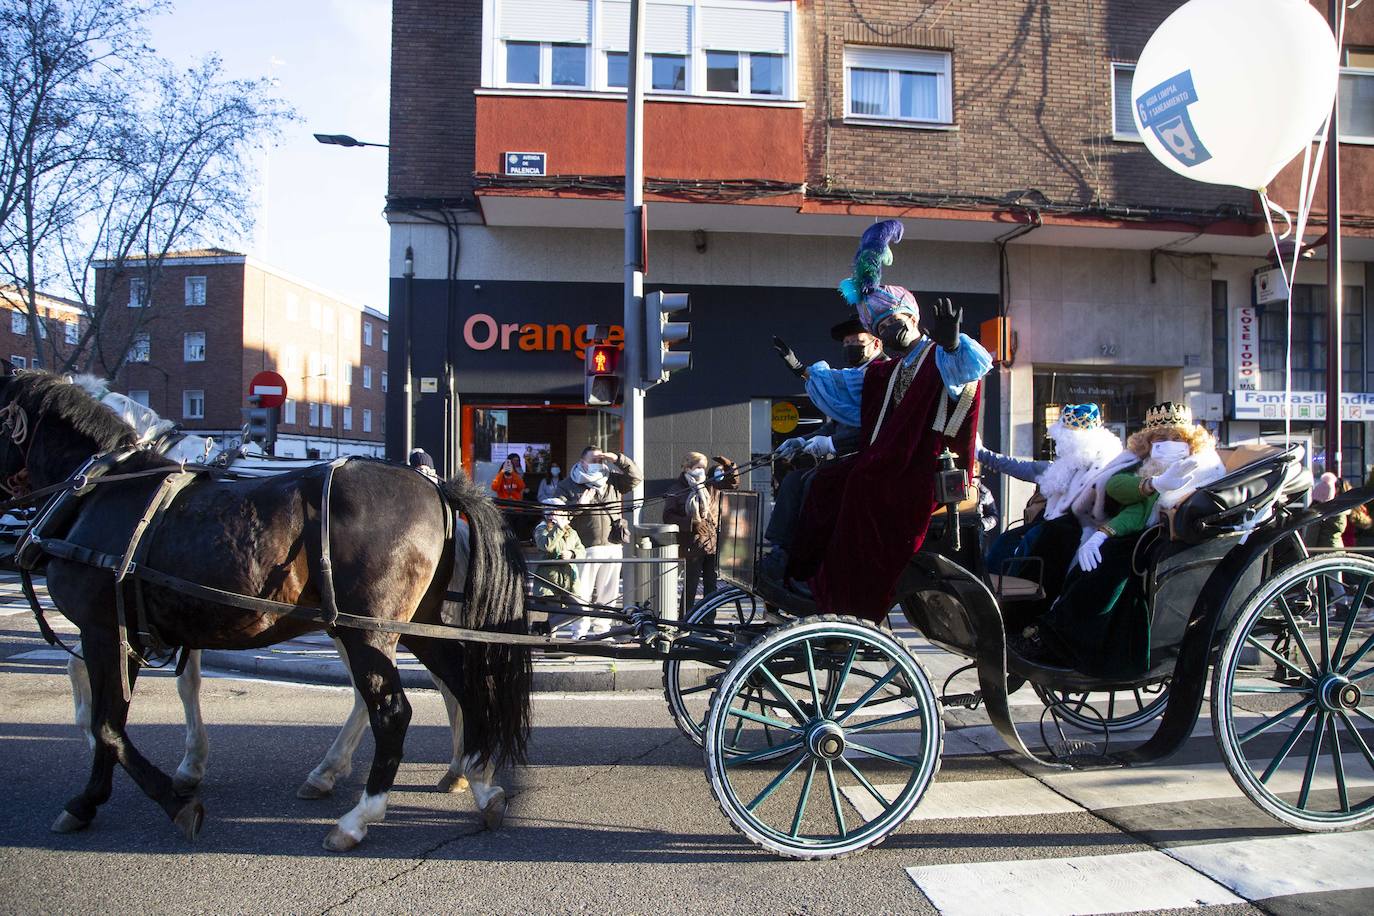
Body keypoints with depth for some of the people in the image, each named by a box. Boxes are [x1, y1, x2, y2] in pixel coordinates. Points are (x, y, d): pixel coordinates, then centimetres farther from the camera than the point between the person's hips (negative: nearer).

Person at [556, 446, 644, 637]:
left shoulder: (612, 481, 16)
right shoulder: (569, 486, 5)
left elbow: (636, 477, 10)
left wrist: (618, 459, -1)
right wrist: (579, 504, -16)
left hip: (613, 547, 4)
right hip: (585, 549, -4)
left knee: (607, 593, 9)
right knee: (581, 593, -5)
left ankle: (601, 629, 19)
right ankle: (579, 633, 1)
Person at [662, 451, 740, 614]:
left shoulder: (711, 486, 11)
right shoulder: (677, 492, -3)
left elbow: (733, 484, 22)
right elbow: (668, 517, -9)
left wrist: (728, 466, 4)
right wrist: (691, 523, -19)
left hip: (713, 545, 5)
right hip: (693, 547, -5)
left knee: (711, 586, 9)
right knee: (690, 587, -1)